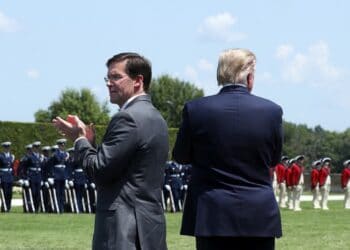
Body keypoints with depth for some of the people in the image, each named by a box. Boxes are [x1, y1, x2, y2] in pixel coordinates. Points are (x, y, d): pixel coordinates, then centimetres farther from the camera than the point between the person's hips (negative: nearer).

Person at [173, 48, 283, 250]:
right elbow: (274, 159, 9)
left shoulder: (196, 110, -6)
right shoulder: (271, 111, -4)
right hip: (259, 217, 0)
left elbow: (181, 156, 5)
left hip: (211, 217, 0)